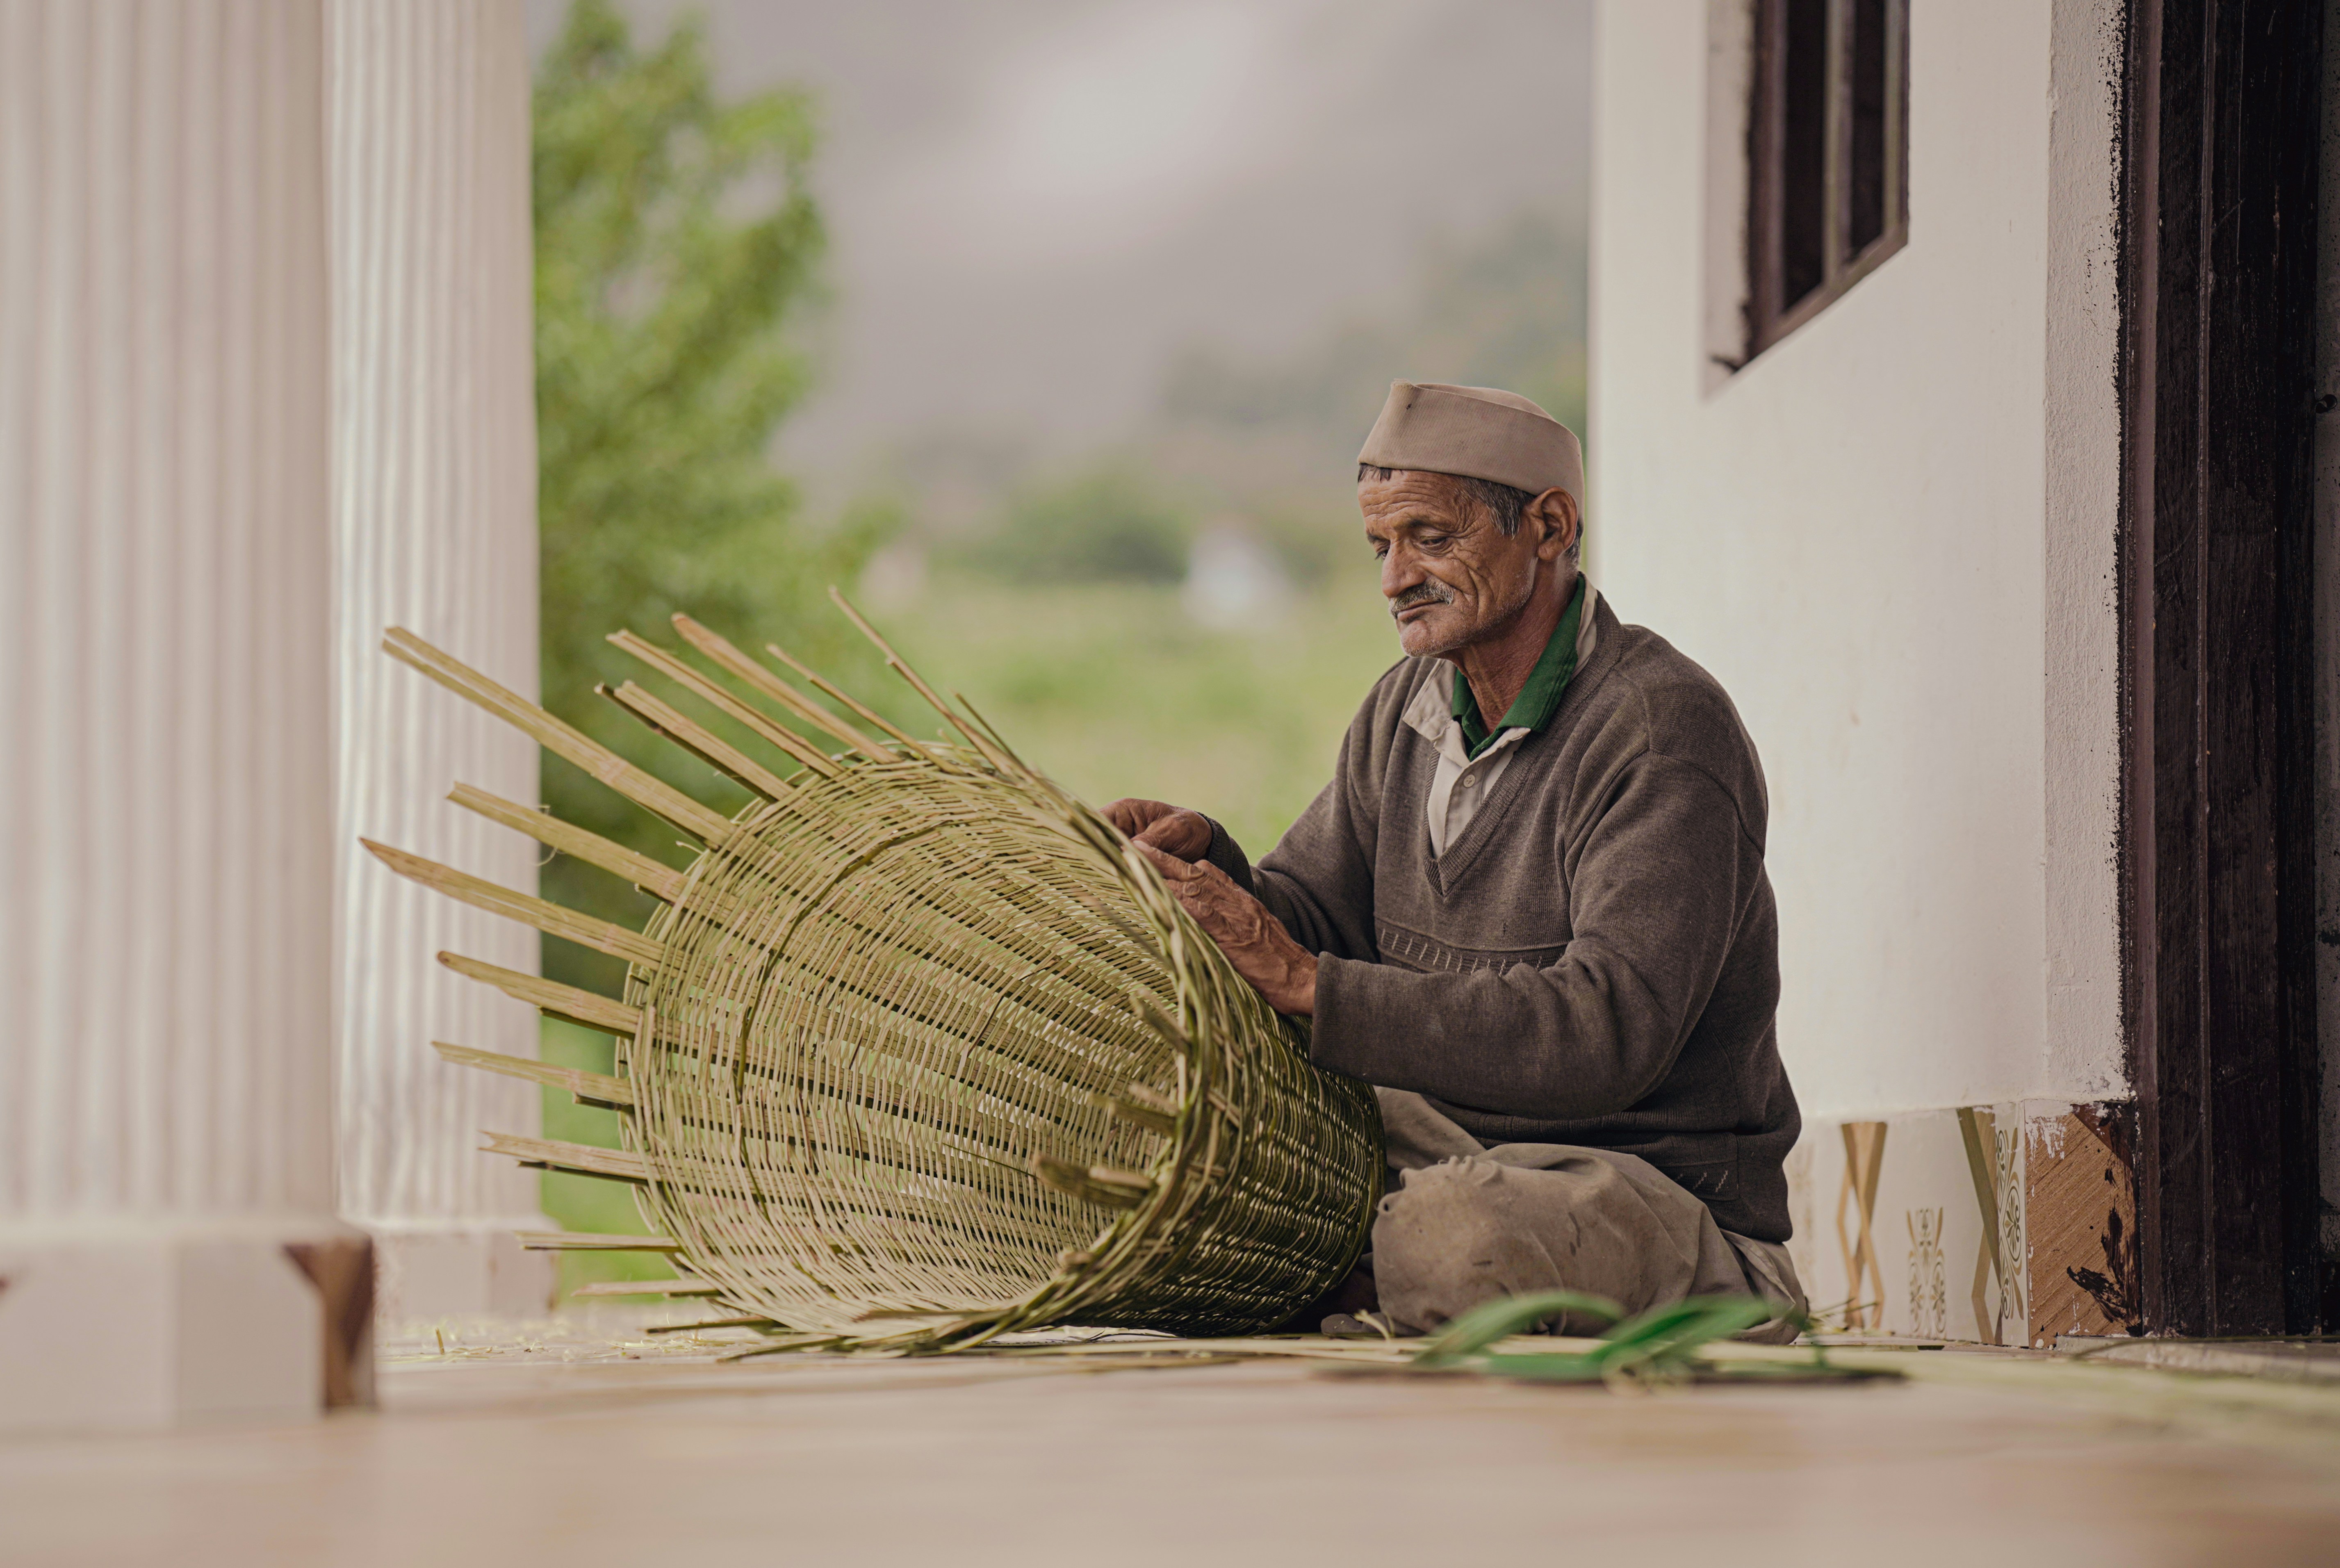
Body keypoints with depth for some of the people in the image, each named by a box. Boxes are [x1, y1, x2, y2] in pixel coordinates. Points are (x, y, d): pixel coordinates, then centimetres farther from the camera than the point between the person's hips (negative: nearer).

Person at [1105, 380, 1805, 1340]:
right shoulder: (1406, 710, 11)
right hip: (1443, 1164, 7)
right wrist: (1205, 863, -14)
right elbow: (1310, 919, 10)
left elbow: (1607, 1033, -27)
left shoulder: (1664, 729, -16)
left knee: (1456, 1232, -37)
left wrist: (1308, 983, -30)